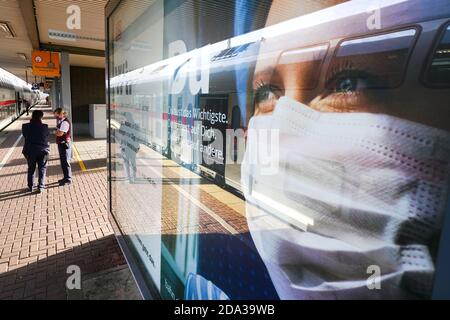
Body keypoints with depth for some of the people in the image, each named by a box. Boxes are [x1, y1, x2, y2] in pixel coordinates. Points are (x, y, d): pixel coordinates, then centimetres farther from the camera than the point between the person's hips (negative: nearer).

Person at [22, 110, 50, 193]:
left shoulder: (26, 127, -8)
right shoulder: (44, 127, -13)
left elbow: (24, 135, 7)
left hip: (30, 151, 2)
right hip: (43, 150, -2)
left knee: (31, 169, 18)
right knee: (42, 169, 10)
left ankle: (30, 186, 24)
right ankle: (40, 186, 6)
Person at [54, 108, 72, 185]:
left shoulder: (65, 122, -18)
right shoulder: (61, 121, 14)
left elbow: (60, 133, -23)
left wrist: (55, 132, -7)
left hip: (65, 144, -10)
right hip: (61, 144, 10)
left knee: (65, 162, -4)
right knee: (63, 162, 17)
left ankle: (68, 179, 4)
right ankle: (66, 177, 28)